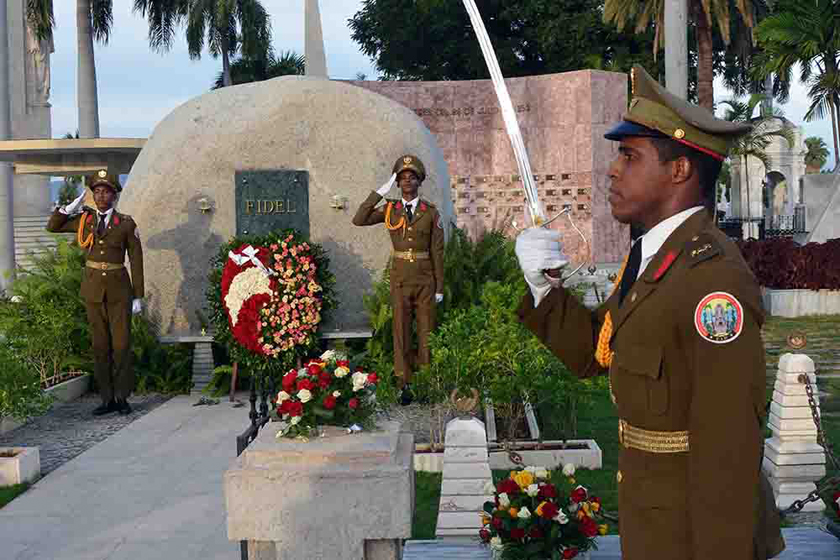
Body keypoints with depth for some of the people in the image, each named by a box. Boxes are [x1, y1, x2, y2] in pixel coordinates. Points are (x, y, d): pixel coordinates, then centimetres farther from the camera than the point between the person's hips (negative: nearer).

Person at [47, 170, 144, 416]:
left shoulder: (126, 224, -2)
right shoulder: (84, 220, 6)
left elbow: (136, 260, -1)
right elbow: (52, 227, 17)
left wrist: (138, 296, -4)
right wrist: (69, 208, 2)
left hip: (118, 288, -2)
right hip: (92, 287, 3)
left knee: (121, 342, -2)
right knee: (100, 344, 4)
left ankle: (122, 397, 7)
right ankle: (107, 399, 10)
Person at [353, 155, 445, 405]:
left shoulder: (431, 212, 0)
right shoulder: (389, 210, 3)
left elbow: (438, 252, 1)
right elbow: (358, 220, -11)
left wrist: (440, 287, -1)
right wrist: (378, 193, -13)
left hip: (426, 279, 0)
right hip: (400, 278, 1)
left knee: (426, 330, 6)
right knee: (401, 330, 3)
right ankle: (404, 384, 11)